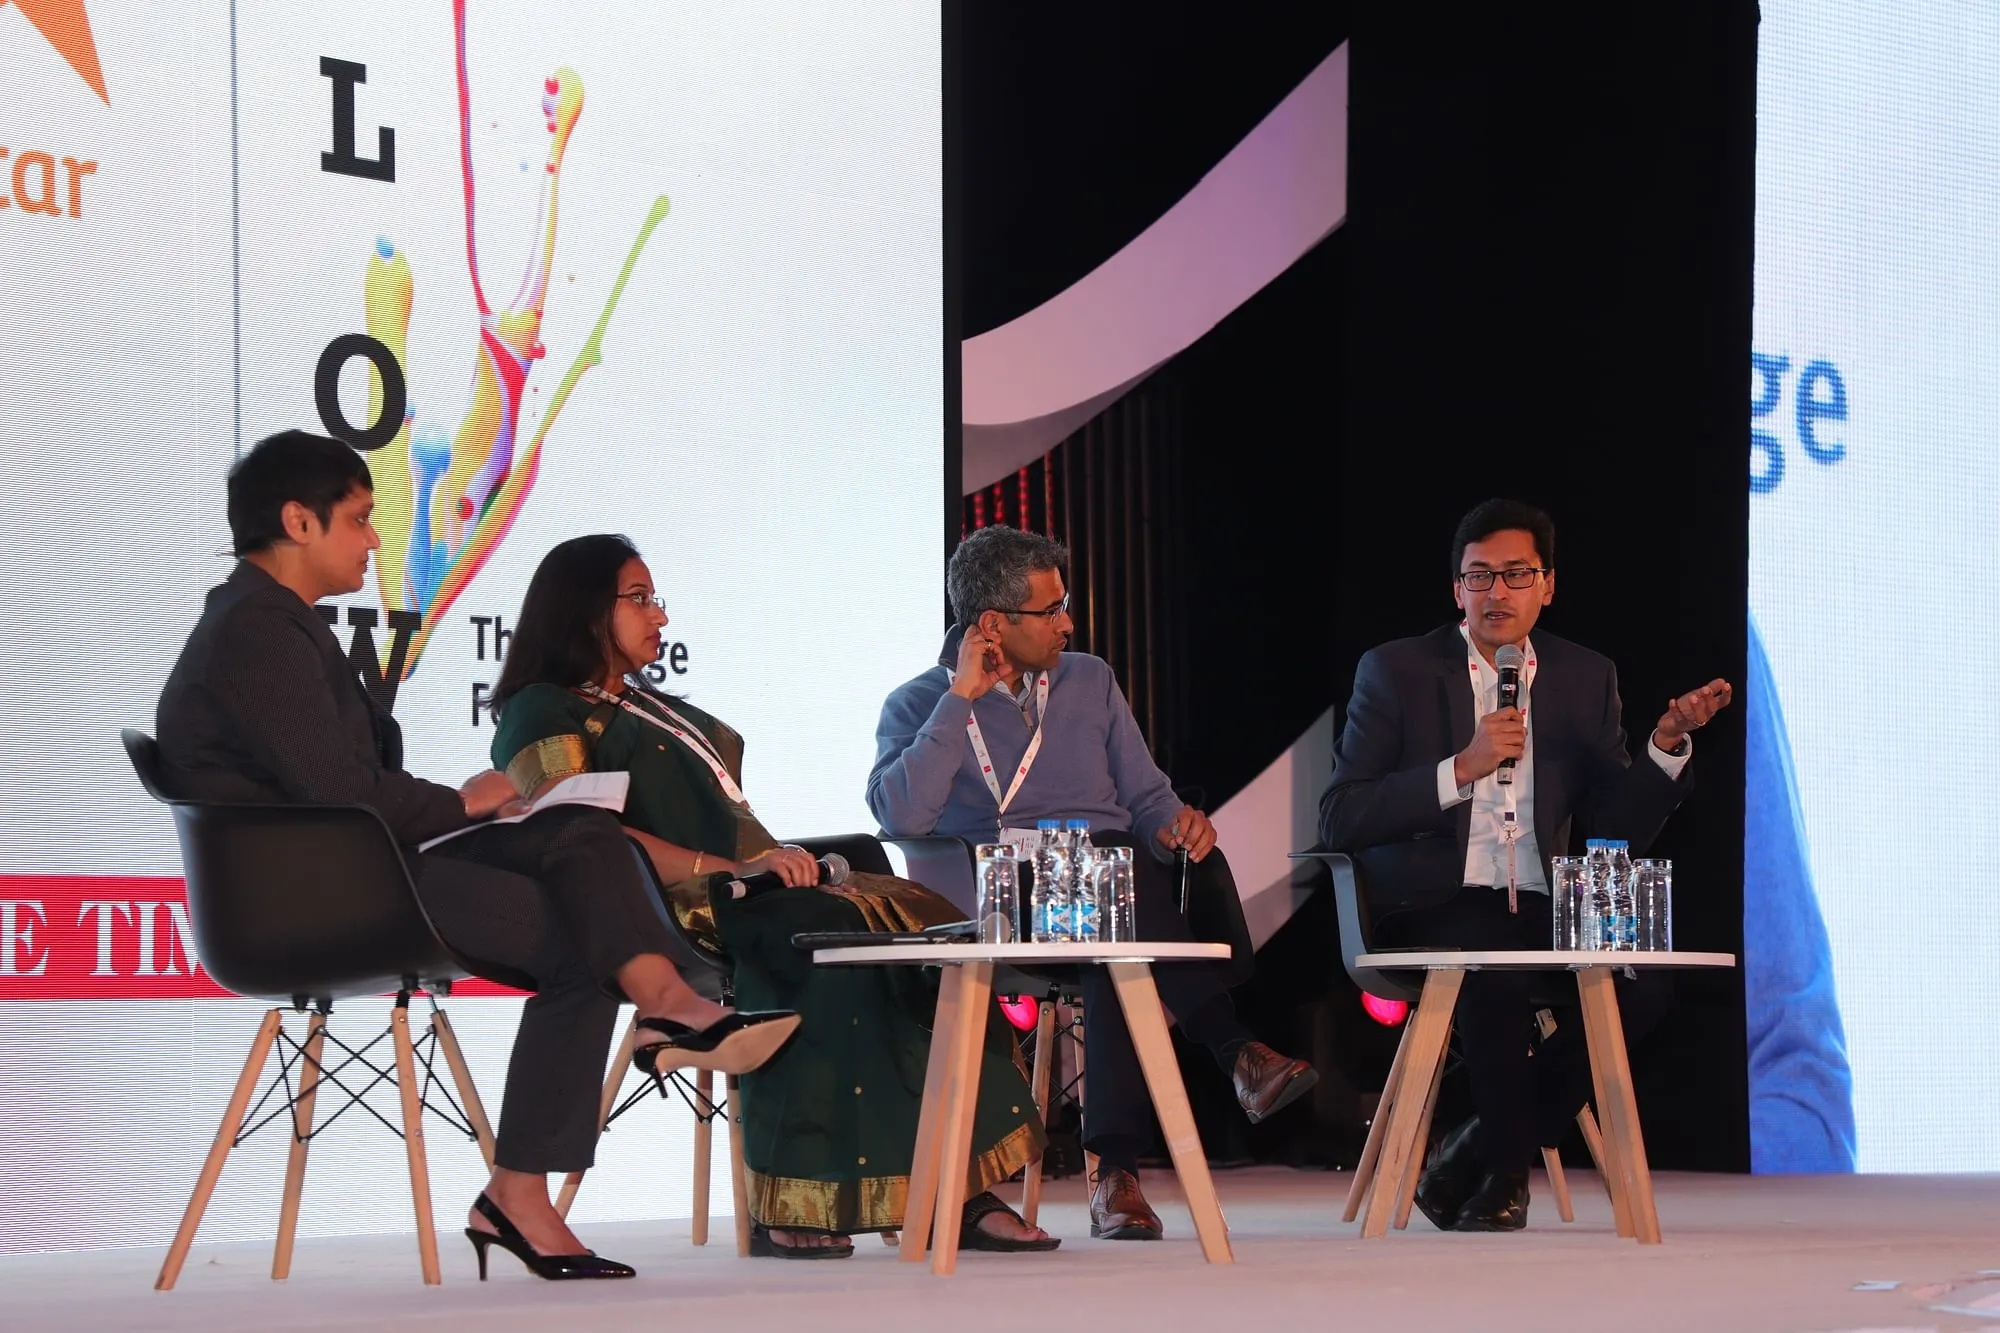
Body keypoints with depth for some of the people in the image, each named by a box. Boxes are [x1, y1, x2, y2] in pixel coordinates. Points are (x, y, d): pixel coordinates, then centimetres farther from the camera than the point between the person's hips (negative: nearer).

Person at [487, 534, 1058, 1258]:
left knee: (921, 925, -17)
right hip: (667, 907, -8)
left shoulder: (653, 709, 33)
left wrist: (783, 863, 4)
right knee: (831, 933, -34)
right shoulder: (544, 714, 4)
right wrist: (729, 869, -19)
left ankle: (962, 1192, -28)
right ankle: (789, 1206, -36)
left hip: (750, 893, 8)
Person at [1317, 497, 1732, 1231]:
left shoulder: (1586, 677, 12)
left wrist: (1667, 744, -9)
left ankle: (1479, 1154, -8)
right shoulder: (1396, 671, 1)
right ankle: (1505, 1167, -9)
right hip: (1430, 910, -4)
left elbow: (1623, 825, 9)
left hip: (1538, 910, 4)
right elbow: (1338, 820, -8)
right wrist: (1461, 769, -16)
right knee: (1498, 971, -36)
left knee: (1645, 974, -25)